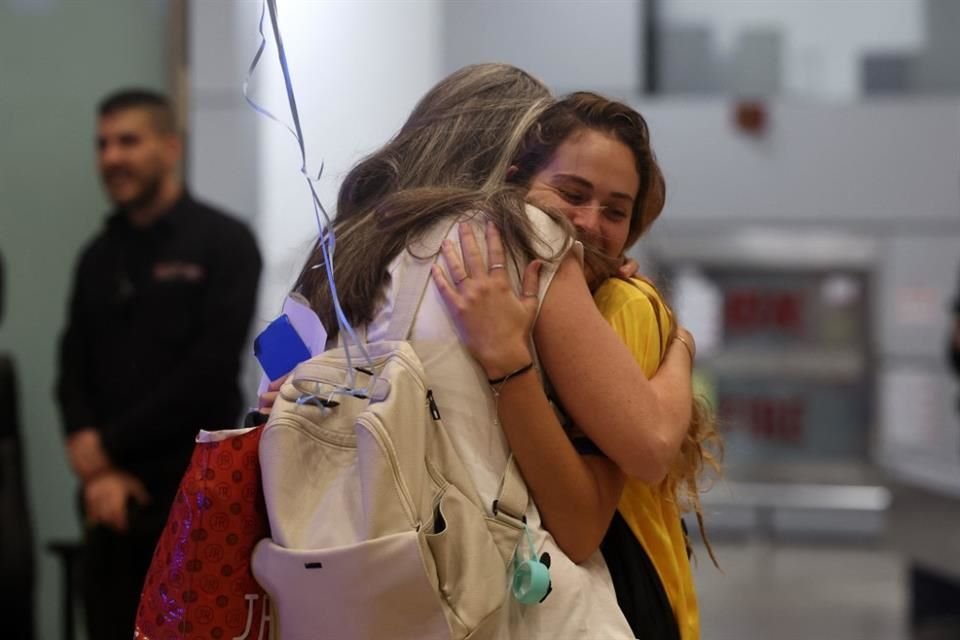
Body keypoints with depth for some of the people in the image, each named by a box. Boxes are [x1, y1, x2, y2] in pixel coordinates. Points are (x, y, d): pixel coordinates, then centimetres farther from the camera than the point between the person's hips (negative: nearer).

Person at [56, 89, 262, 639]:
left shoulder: (223, 244, -3)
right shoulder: (98, 259, 15)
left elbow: (211, 372, -12)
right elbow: (74, 374, 9)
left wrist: (111, 444, -9)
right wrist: (99, 472, -8)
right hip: (112, 502, 5)